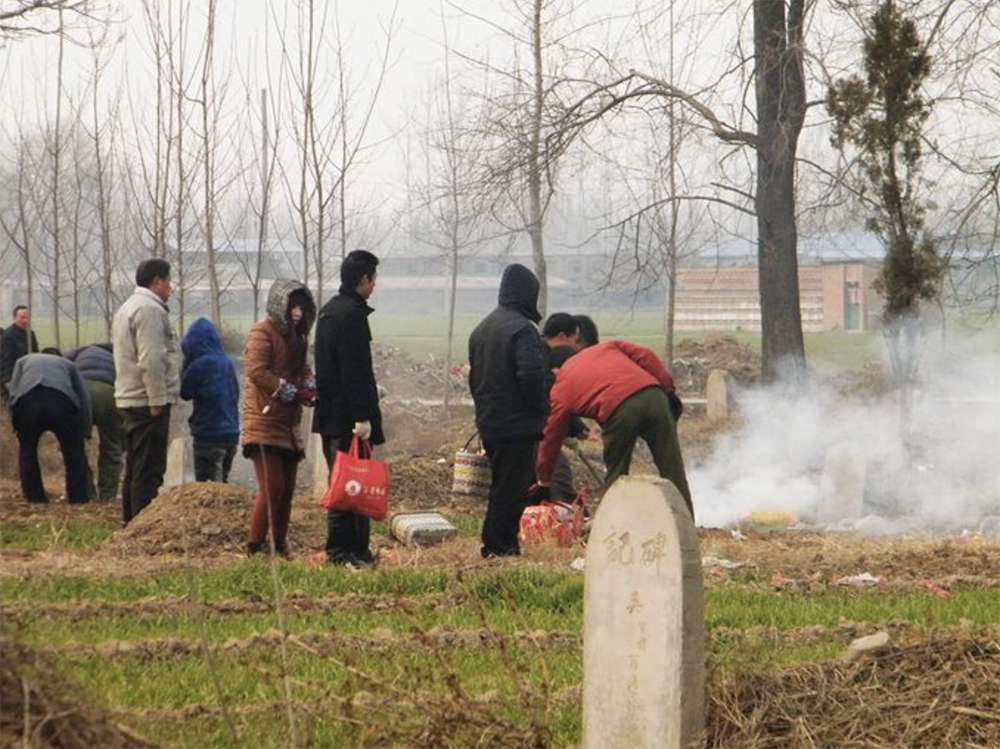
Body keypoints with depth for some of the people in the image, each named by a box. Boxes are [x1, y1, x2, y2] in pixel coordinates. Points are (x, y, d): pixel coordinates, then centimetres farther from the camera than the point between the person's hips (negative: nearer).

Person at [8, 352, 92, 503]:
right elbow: (83, 399, 26)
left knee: (27, 451, 21)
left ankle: (35, 499, 20)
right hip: (62, 399, 0)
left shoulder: (24, 361, 36)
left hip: (28, 399, 0)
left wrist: (17, 429, 22)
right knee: (74, 453, 17)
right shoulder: (67, 364, 36)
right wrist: (83, 434, 31)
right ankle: (78, 500, 15)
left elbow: (13, 393, 20)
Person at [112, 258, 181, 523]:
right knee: (149, 471, -9)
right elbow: (151, 360, -23)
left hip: (130, 399, 10)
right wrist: (158, 401, -21)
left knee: (135, 469, 16)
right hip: (149, 401, -10)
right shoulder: (150, 310, -14)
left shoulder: (127, 308, 20)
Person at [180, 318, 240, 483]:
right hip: (232, 434, 7)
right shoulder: (228, 364, 6)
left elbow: (185, 393, -2)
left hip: (209, 434, -7)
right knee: (222, 481, 16)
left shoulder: (199, 365, -14)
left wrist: (186, 364, 2)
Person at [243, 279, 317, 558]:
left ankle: (279, 546, 17)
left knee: (286, 490, 10)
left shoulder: (296, 334, 18)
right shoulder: (263, 331, -10)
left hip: (288, 424, 9)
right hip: (265, 422, -9)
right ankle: (255, 546, -7)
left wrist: (310, 388, 1)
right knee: (272, 490, -13)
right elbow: (257, 371, -19)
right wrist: (294, 393, -19)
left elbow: (303, 368, 24)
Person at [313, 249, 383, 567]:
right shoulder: (352, 313, -15)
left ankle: (355, 548, 17)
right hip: (346, 417, -10)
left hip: (329, 414, 10)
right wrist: (363, 417, -21)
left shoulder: (329, 311, 16)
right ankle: (343, 549, -8)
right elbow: (356, 371, -20)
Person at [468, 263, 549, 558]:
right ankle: (501, 546, -4)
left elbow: (474, 375, 19)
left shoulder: (481, 329, 14)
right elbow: (532, 375, -23)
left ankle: (495, 545, 18)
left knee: (502, 485, 16)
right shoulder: (522, 329, -15)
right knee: (513, 488, -4)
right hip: (518, 424, -9)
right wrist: (541, 410, -9)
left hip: (488, 423, 9)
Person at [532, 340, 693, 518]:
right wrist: (668, 390, 15)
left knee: (616, 477, 18)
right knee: (672, 471, 8)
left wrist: (543, 483, 38)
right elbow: (645, 357, 16)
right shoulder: (606, 348, 31)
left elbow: (551, 438, 29)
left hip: (617, 412, -2)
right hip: (652, 395, 3)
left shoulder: (561, 389, 25)